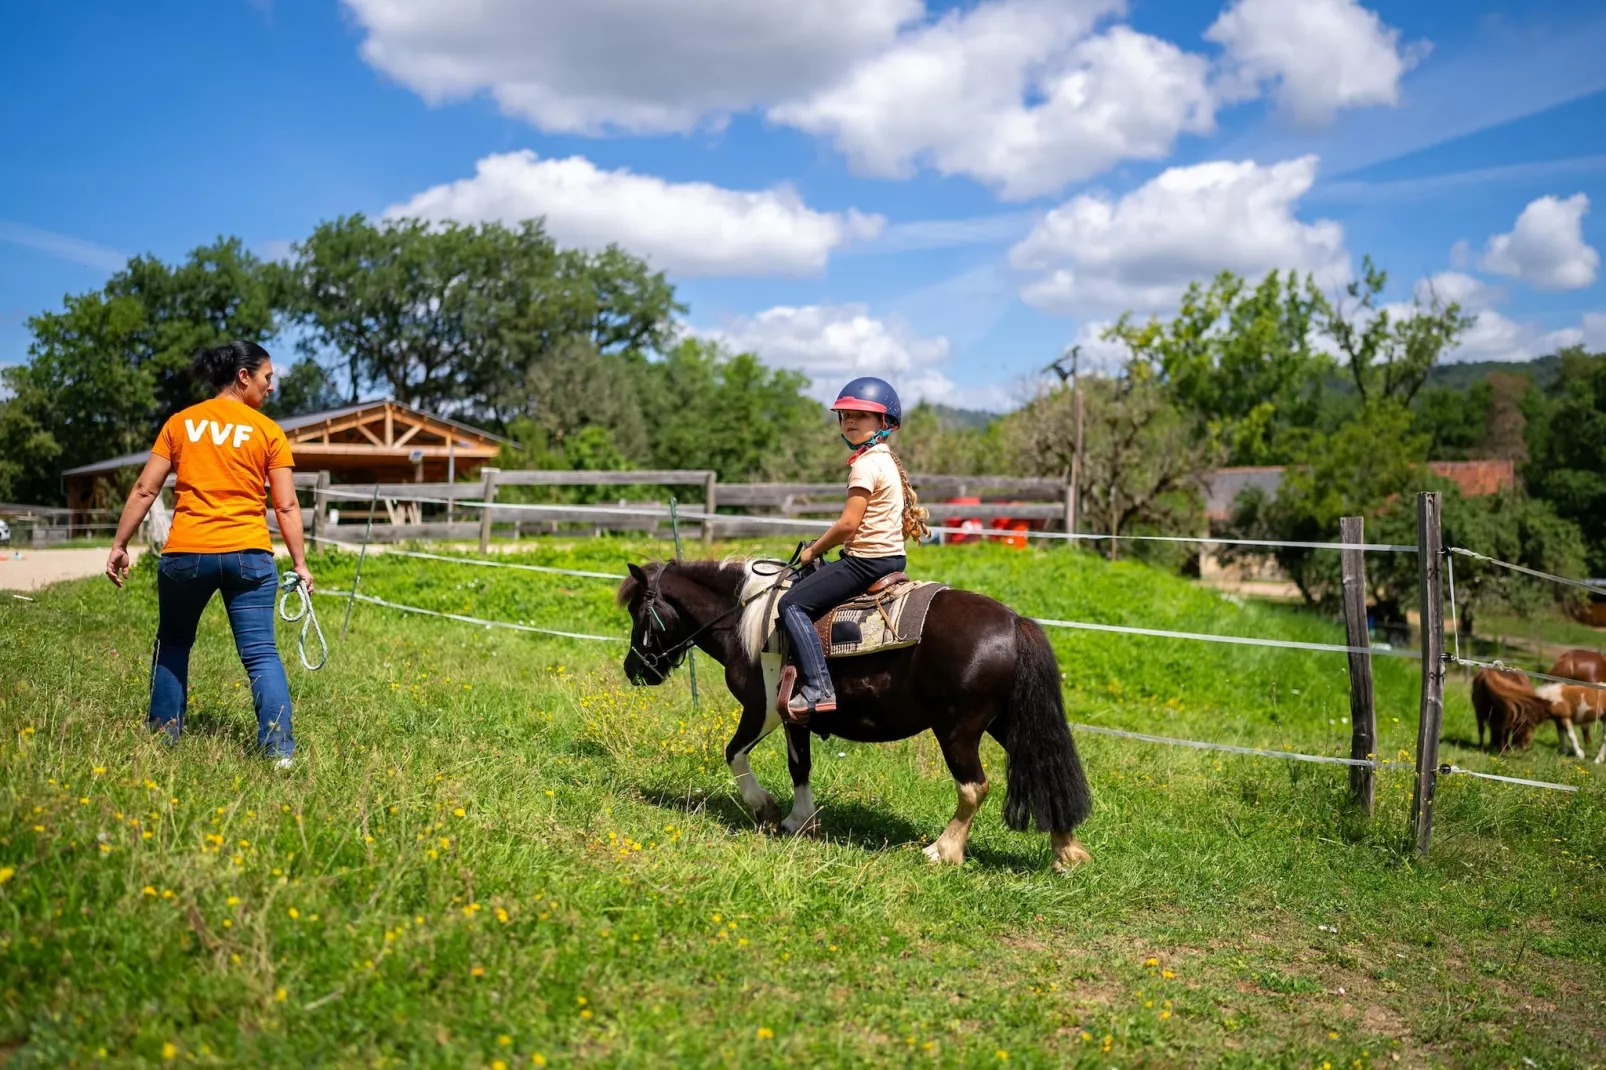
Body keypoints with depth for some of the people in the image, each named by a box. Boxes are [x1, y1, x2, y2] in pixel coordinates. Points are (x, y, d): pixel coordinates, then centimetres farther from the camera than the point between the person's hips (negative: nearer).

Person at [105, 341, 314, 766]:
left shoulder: (180, 423, 9)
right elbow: (286, 506, 0)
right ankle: (279, 747, -7)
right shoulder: (268, 432, 3)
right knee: (261, 653, 0)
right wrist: (300, 564, 4)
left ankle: (163, 735, 25)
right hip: (248, 554, -2)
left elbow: (144, 490, 6)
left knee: (172, 645, 21)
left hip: (185, 552, 2)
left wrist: (119, 545, 12)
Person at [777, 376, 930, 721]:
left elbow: (849, 523, -21)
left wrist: (813, 551, -6)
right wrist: (824, 546, 15)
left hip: (867, 560, -11)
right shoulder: (888, 460, 16)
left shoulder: (865, 463, -15)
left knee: (793, 604, -12)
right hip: (890, 555, 11)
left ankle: (818, 689, -22)